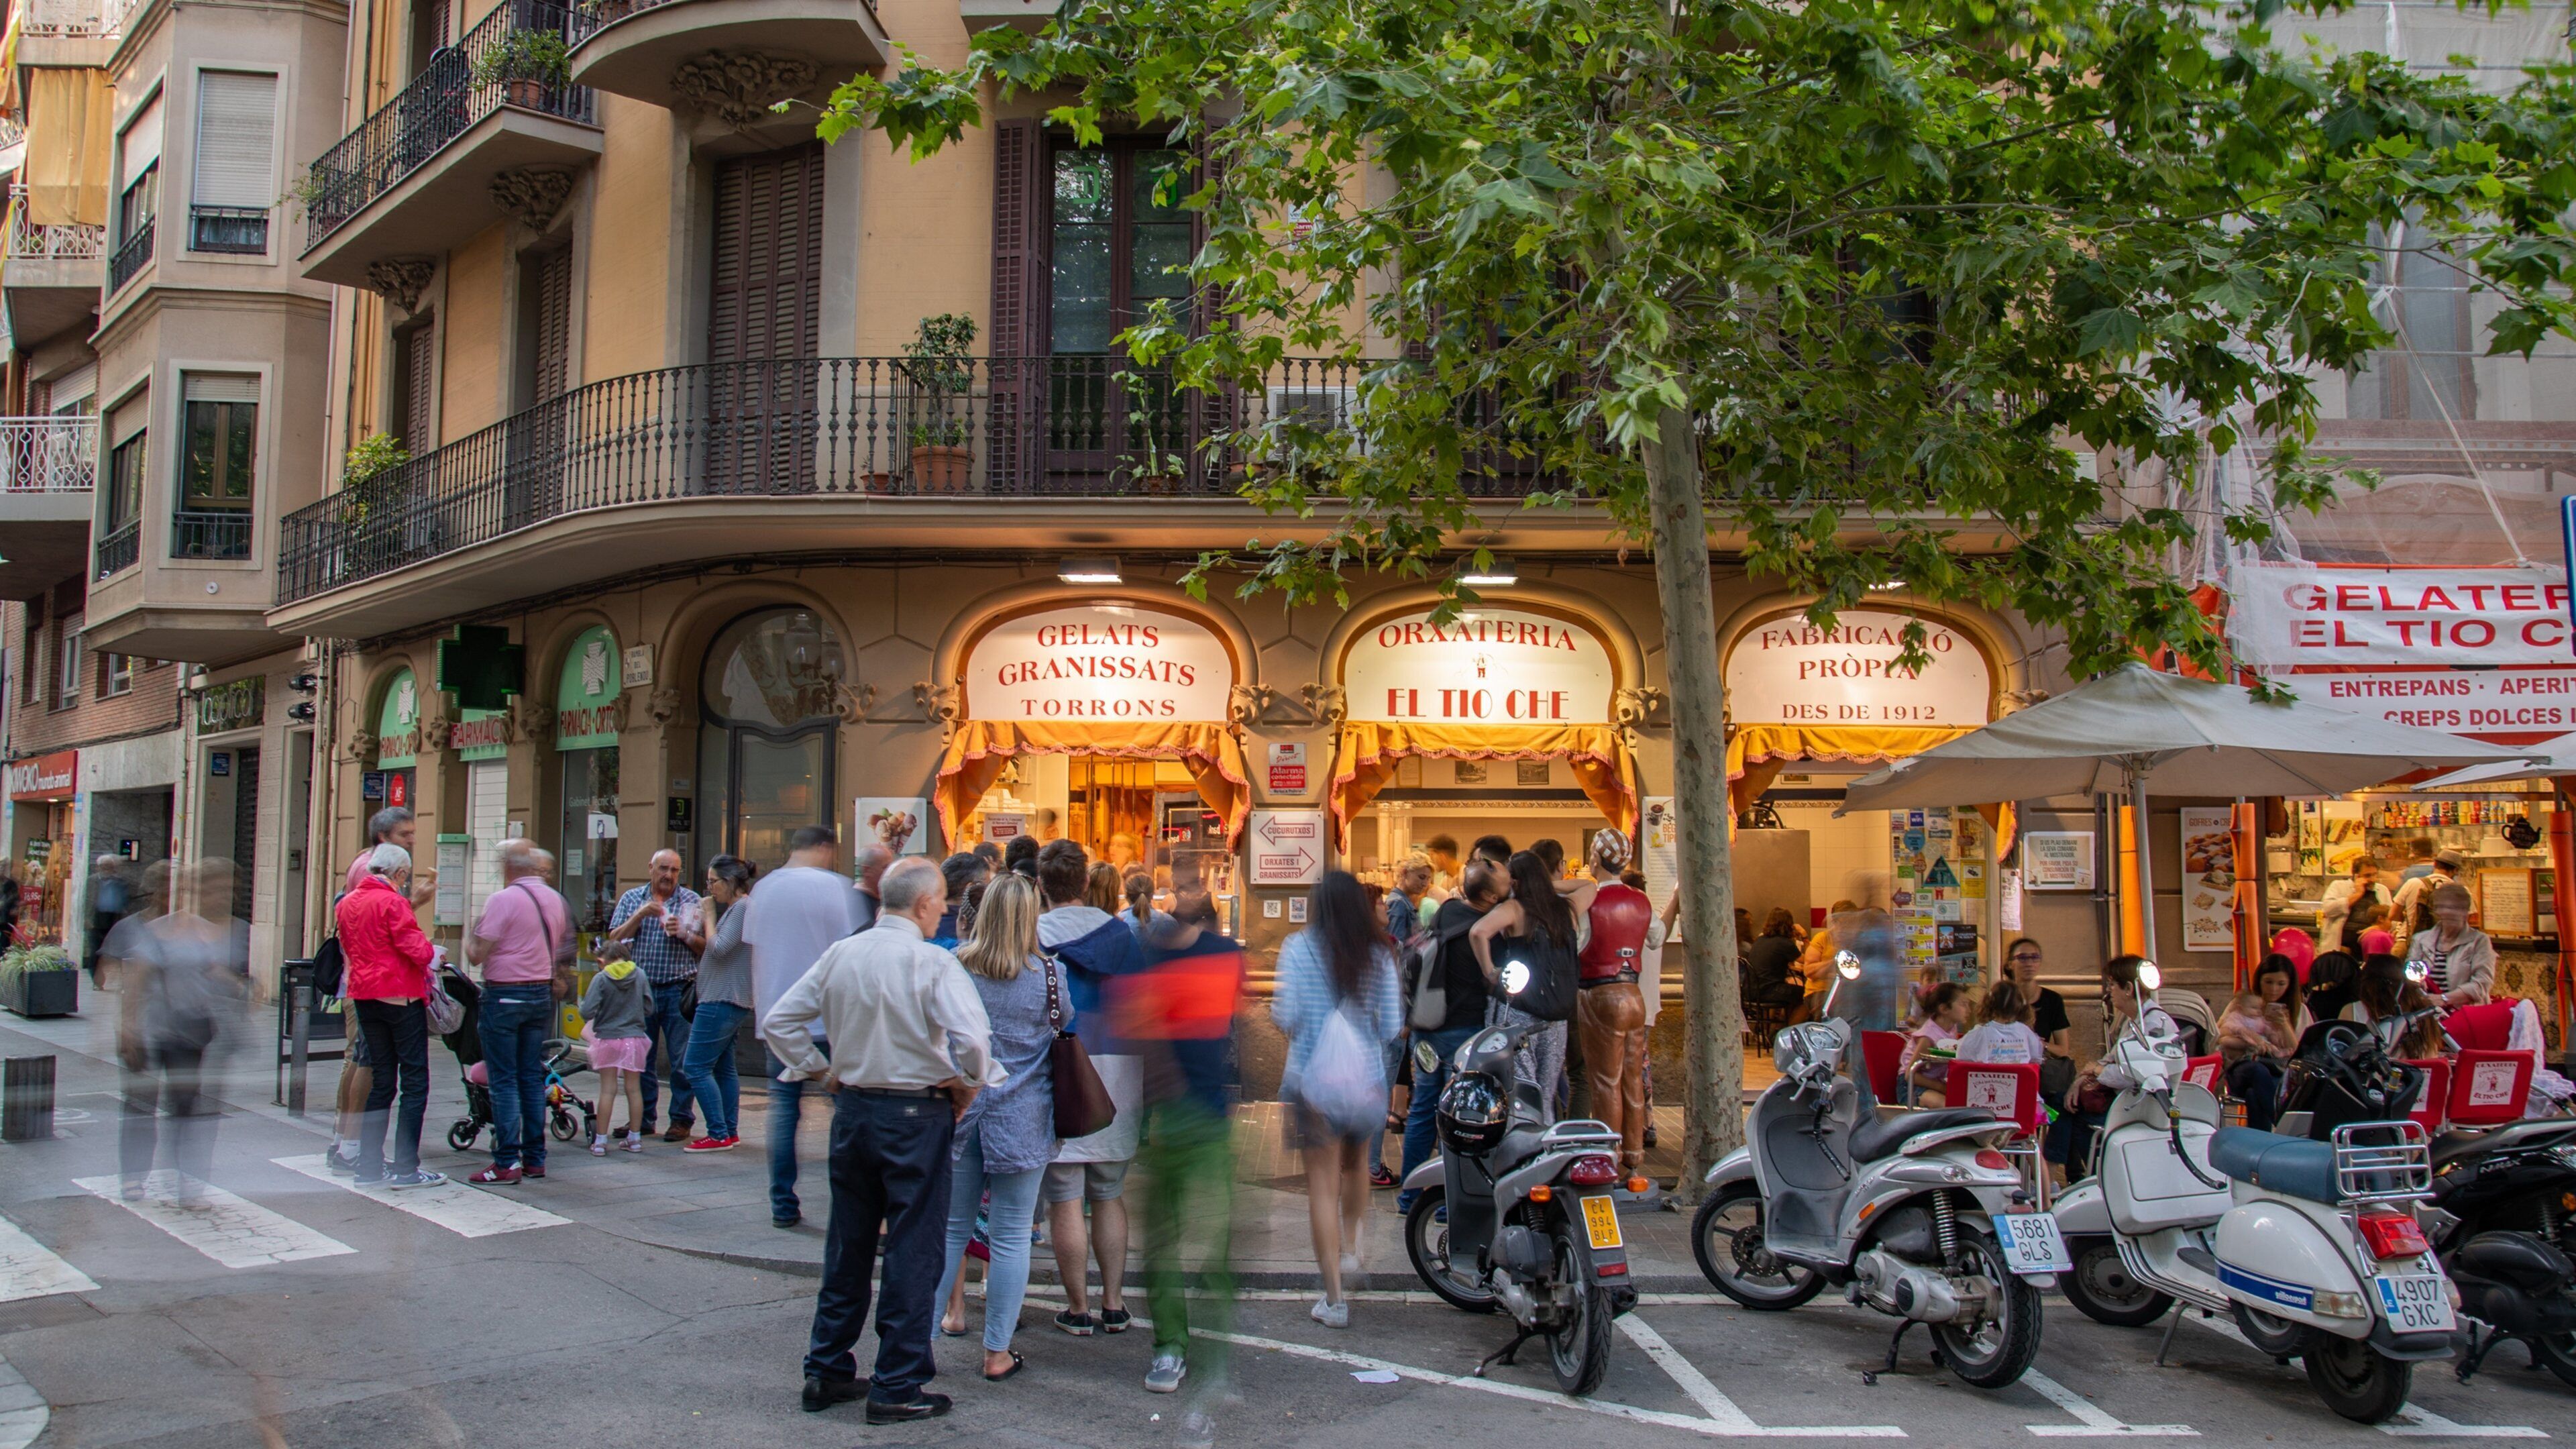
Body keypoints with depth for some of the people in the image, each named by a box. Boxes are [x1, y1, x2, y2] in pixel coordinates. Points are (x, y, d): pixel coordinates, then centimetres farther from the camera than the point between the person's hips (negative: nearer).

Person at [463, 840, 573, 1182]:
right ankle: (535, 1158, 13)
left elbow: (477, 956, -12)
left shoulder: (503, 899, -13)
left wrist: (468, 937, 7)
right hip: (542, 994, 6)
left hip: (504, 996, -6)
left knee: (503, 1080, -2)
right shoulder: (555, 900, 8)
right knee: (533, 1078, 11)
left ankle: (507, 1163, -3)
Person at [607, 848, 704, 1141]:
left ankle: (681, 1119, 5)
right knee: (639, 1058, 7)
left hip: (677, 989, -2)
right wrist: (640, 916, -11)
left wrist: (683, 933, -14)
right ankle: (643, 1117, 18)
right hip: (640, 988, 2)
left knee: (682, 1059, -4)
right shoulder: (632, 899, 11)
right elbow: (615, 939, 2)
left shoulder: (692, 901, 6)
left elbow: (705, 946, 3)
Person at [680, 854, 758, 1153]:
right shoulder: (735, 908, 17)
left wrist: (709, 917, -8)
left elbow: (719, 949, -20)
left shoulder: (743, 907, -14)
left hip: (722, 1001, -11)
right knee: (723, 1068, 14)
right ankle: (731, 1132, 17)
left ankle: (718, 1135, -9)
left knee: (696, 1067, -9)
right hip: (730, 1000, 11)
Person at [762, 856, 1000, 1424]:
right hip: (916, 1115, -6)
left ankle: (826, 1373, 25)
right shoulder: (932, 962, -15)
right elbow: (973, 1039, -25)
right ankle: (898, 1388, 9)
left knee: (847, 1246, 17)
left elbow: (778, 1022, 6)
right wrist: (967, 1085, -8)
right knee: (912, 1250, 4)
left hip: (852, 1109, 6)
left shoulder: (840, 954, 2)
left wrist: (822, 1071, 12)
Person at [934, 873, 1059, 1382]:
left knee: (951, 1230, 14)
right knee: (1010, 1236, 6)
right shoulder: (1045, 974, -9)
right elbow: (1064, 1024, 8)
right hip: (1021, 1120, -2)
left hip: (958, 1111, 2)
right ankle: (997, 1352, 12)